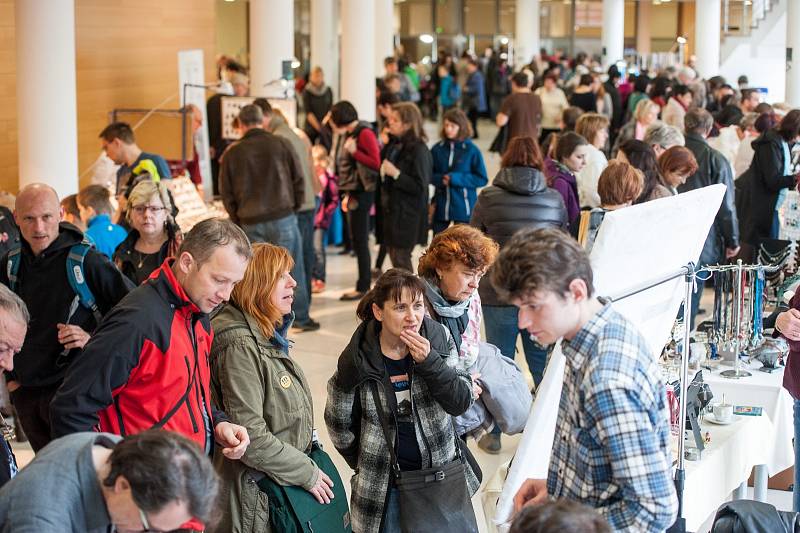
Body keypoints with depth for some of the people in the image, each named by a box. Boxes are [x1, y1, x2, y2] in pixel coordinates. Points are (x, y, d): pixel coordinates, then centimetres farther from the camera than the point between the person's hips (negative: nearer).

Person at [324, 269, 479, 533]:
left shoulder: (437, 338, -8)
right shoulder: (357, 360, -14)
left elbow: (461, 403, -10)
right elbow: (339, 422, 0)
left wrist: (429, 361, -23)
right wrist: (367, 466, 9)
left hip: (440, 473, 2)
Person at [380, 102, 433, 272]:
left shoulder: (419, 150, -15)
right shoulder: (393, 147, 8)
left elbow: (420, 187, -19)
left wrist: (395, 173, -21)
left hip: (408, 215, -8)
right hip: (391, 210, 8)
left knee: (401, 260, -4)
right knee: (394, 256, 13)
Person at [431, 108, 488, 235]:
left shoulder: (471, 150, -7)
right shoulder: (437, 149, 0)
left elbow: (482, 179, -7)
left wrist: (456, 179, -17)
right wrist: (440, 179, -14)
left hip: (463, 209, -3)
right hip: (440, 208, 3)